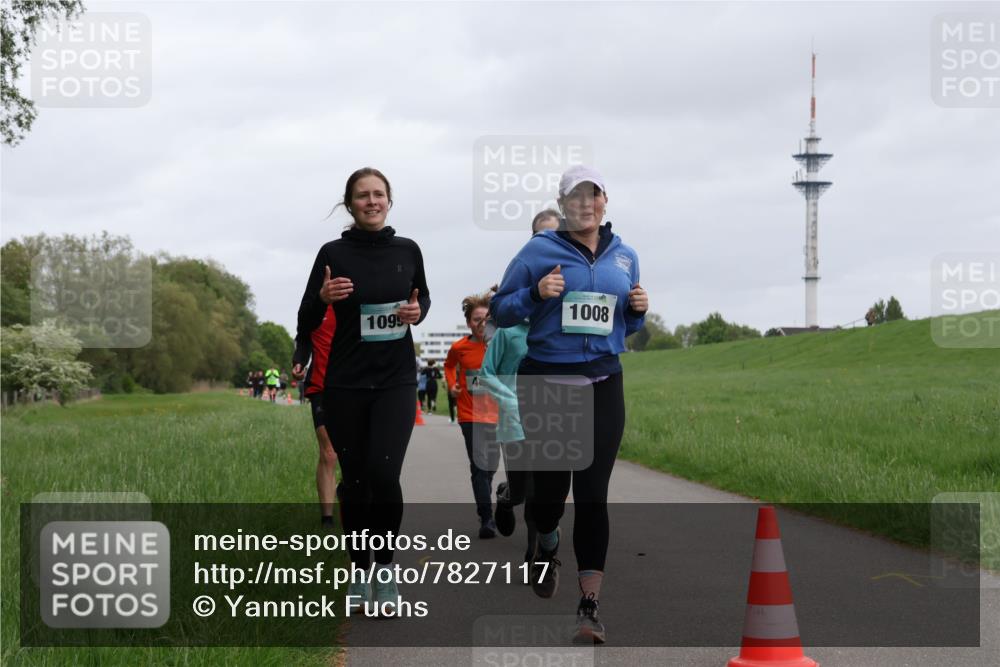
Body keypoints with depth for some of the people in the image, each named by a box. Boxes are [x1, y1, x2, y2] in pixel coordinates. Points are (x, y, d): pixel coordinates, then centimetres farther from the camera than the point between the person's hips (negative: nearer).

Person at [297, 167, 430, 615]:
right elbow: (306, 324, -1)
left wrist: (418, 311, -4)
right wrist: (323, 297, -21)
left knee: (384, 473, -16)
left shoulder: (407, 250, 2)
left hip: (396, 380, 0)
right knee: (354, 478, 6)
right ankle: (359, 571, 23)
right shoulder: (334, 254, -4)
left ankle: (385, 564, 3)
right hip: (346, 383, 0)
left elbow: (422, 297, 19)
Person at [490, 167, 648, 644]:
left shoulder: (624, 256, 11)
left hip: (602, 384, 2)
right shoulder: (539, 251, -2)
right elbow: (500, 310, 1)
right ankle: (547, 545, 39)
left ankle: (589, 605, -4)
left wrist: (638, 310, -1)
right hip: (547, 382, -2)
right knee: (550, 484, 2)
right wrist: (536, 293, -17)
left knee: (593, 492, -5)